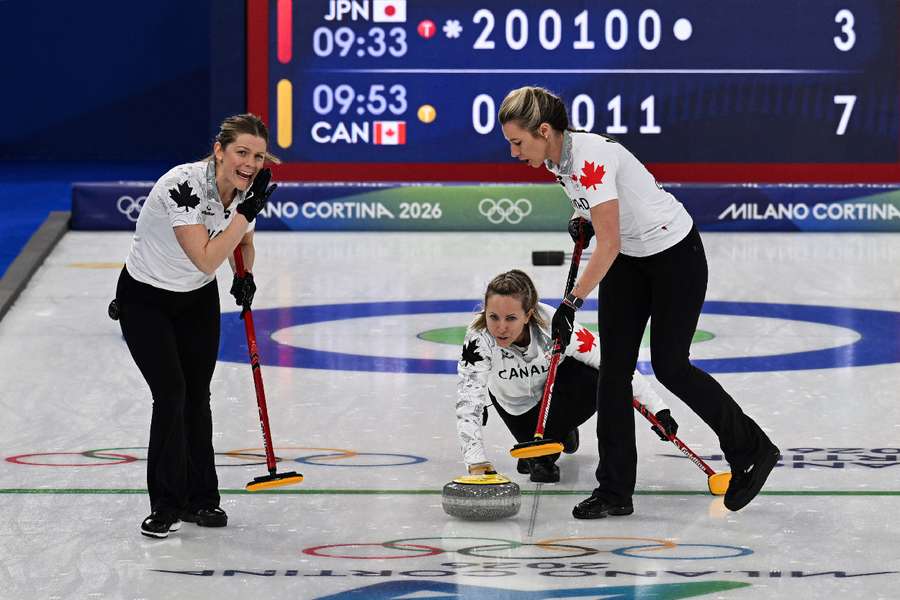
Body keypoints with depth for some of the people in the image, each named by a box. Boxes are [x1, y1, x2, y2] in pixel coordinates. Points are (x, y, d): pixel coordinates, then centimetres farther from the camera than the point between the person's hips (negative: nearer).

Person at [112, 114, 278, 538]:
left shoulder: (244, 189, -11)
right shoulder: (183, 185, -33)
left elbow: (244, 242, 9)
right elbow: (206, 260, -36)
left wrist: (245, 277, -10)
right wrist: (246, 212, -36)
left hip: (197, 299, 6)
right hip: (145, 299, -6)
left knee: (197, 396, 7)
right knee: (171, 394, -12)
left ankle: (198, 499, 20)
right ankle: (166, 506, 0)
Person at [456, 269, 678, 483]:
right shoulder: (479, 338, -37)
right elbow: (468, 402, -43)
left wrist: (657, 408, -33)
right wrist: (476, 462, -56)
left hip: (555, 383, -1)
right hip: (514, 400, 1)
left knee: (594, 381, -32)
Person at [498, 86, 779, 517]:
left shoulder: (589, 156, -31)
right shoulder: (556, 157, -3)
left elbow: (608, 243, -31)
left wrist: (573, 301, -28)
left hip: (675, 255, -8)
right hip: (629, 259, 8)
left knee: (669, 366, -3)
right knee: (615, 368, 0)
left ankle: (752, 450, 18)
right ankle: (615, 490, 1)